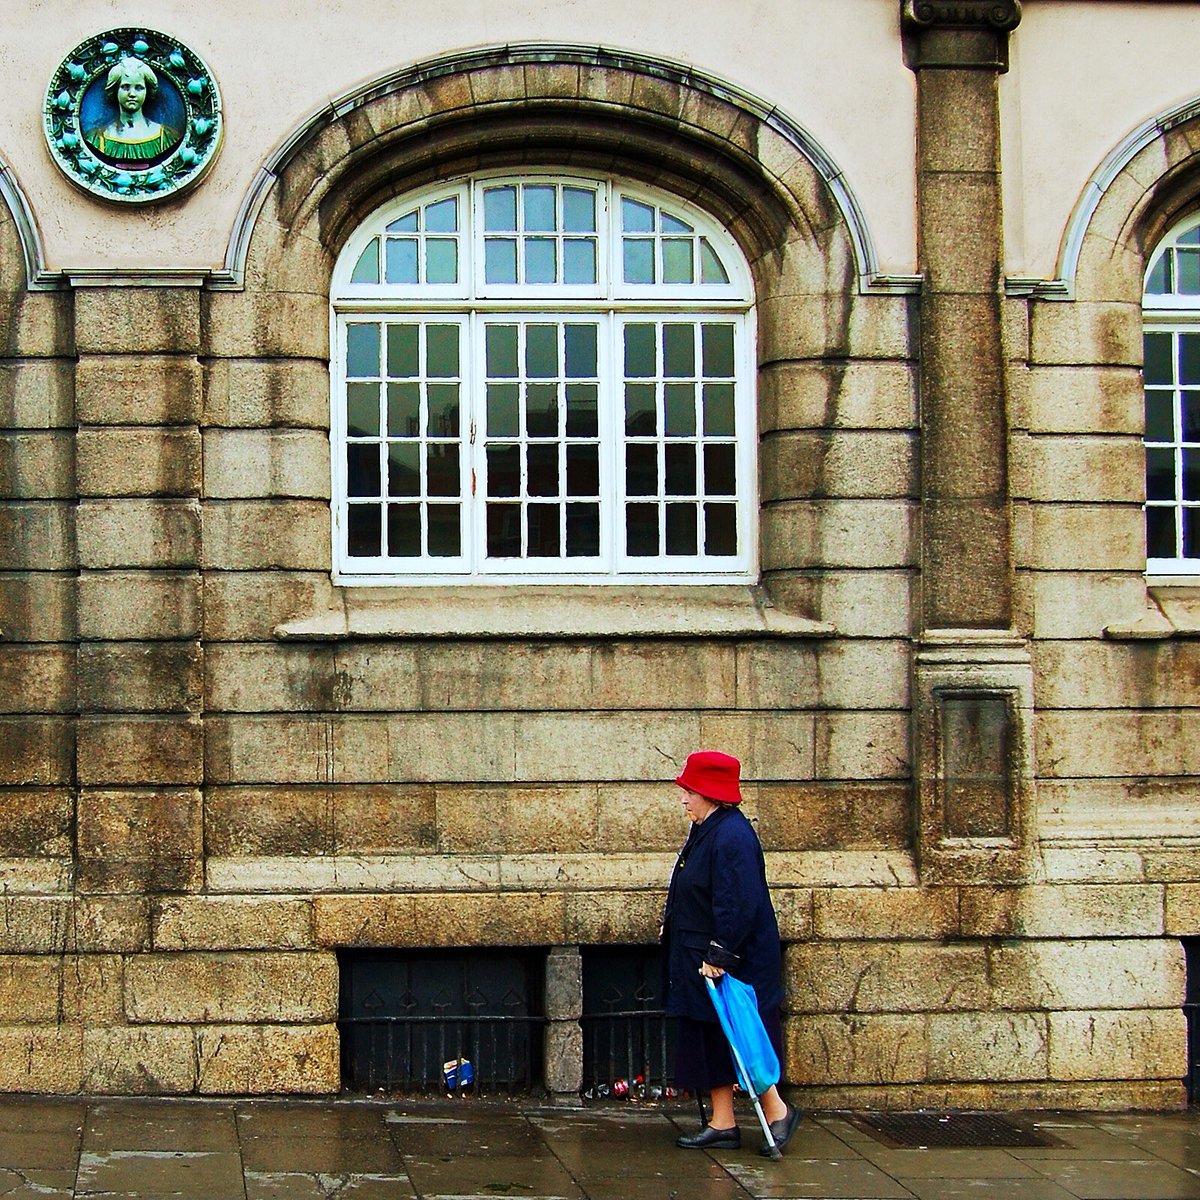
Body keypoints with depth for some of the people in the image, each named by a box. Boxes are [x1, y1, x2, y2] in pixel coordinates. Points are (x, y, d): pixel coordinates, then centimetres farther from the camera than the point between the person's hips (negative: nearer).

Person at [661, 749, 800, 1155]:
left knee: (735, 1041, -4)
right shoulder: (705, 832, 11)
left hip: (732, 963, -10)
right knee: (710, 1043, 11)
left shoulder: (732, 837, -21)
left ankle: (777, 1111, 9)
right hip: (700, 960, 10)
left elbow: (737, 905, -26)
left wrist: (718, 955, -26)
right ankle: (721, 1124, 16)